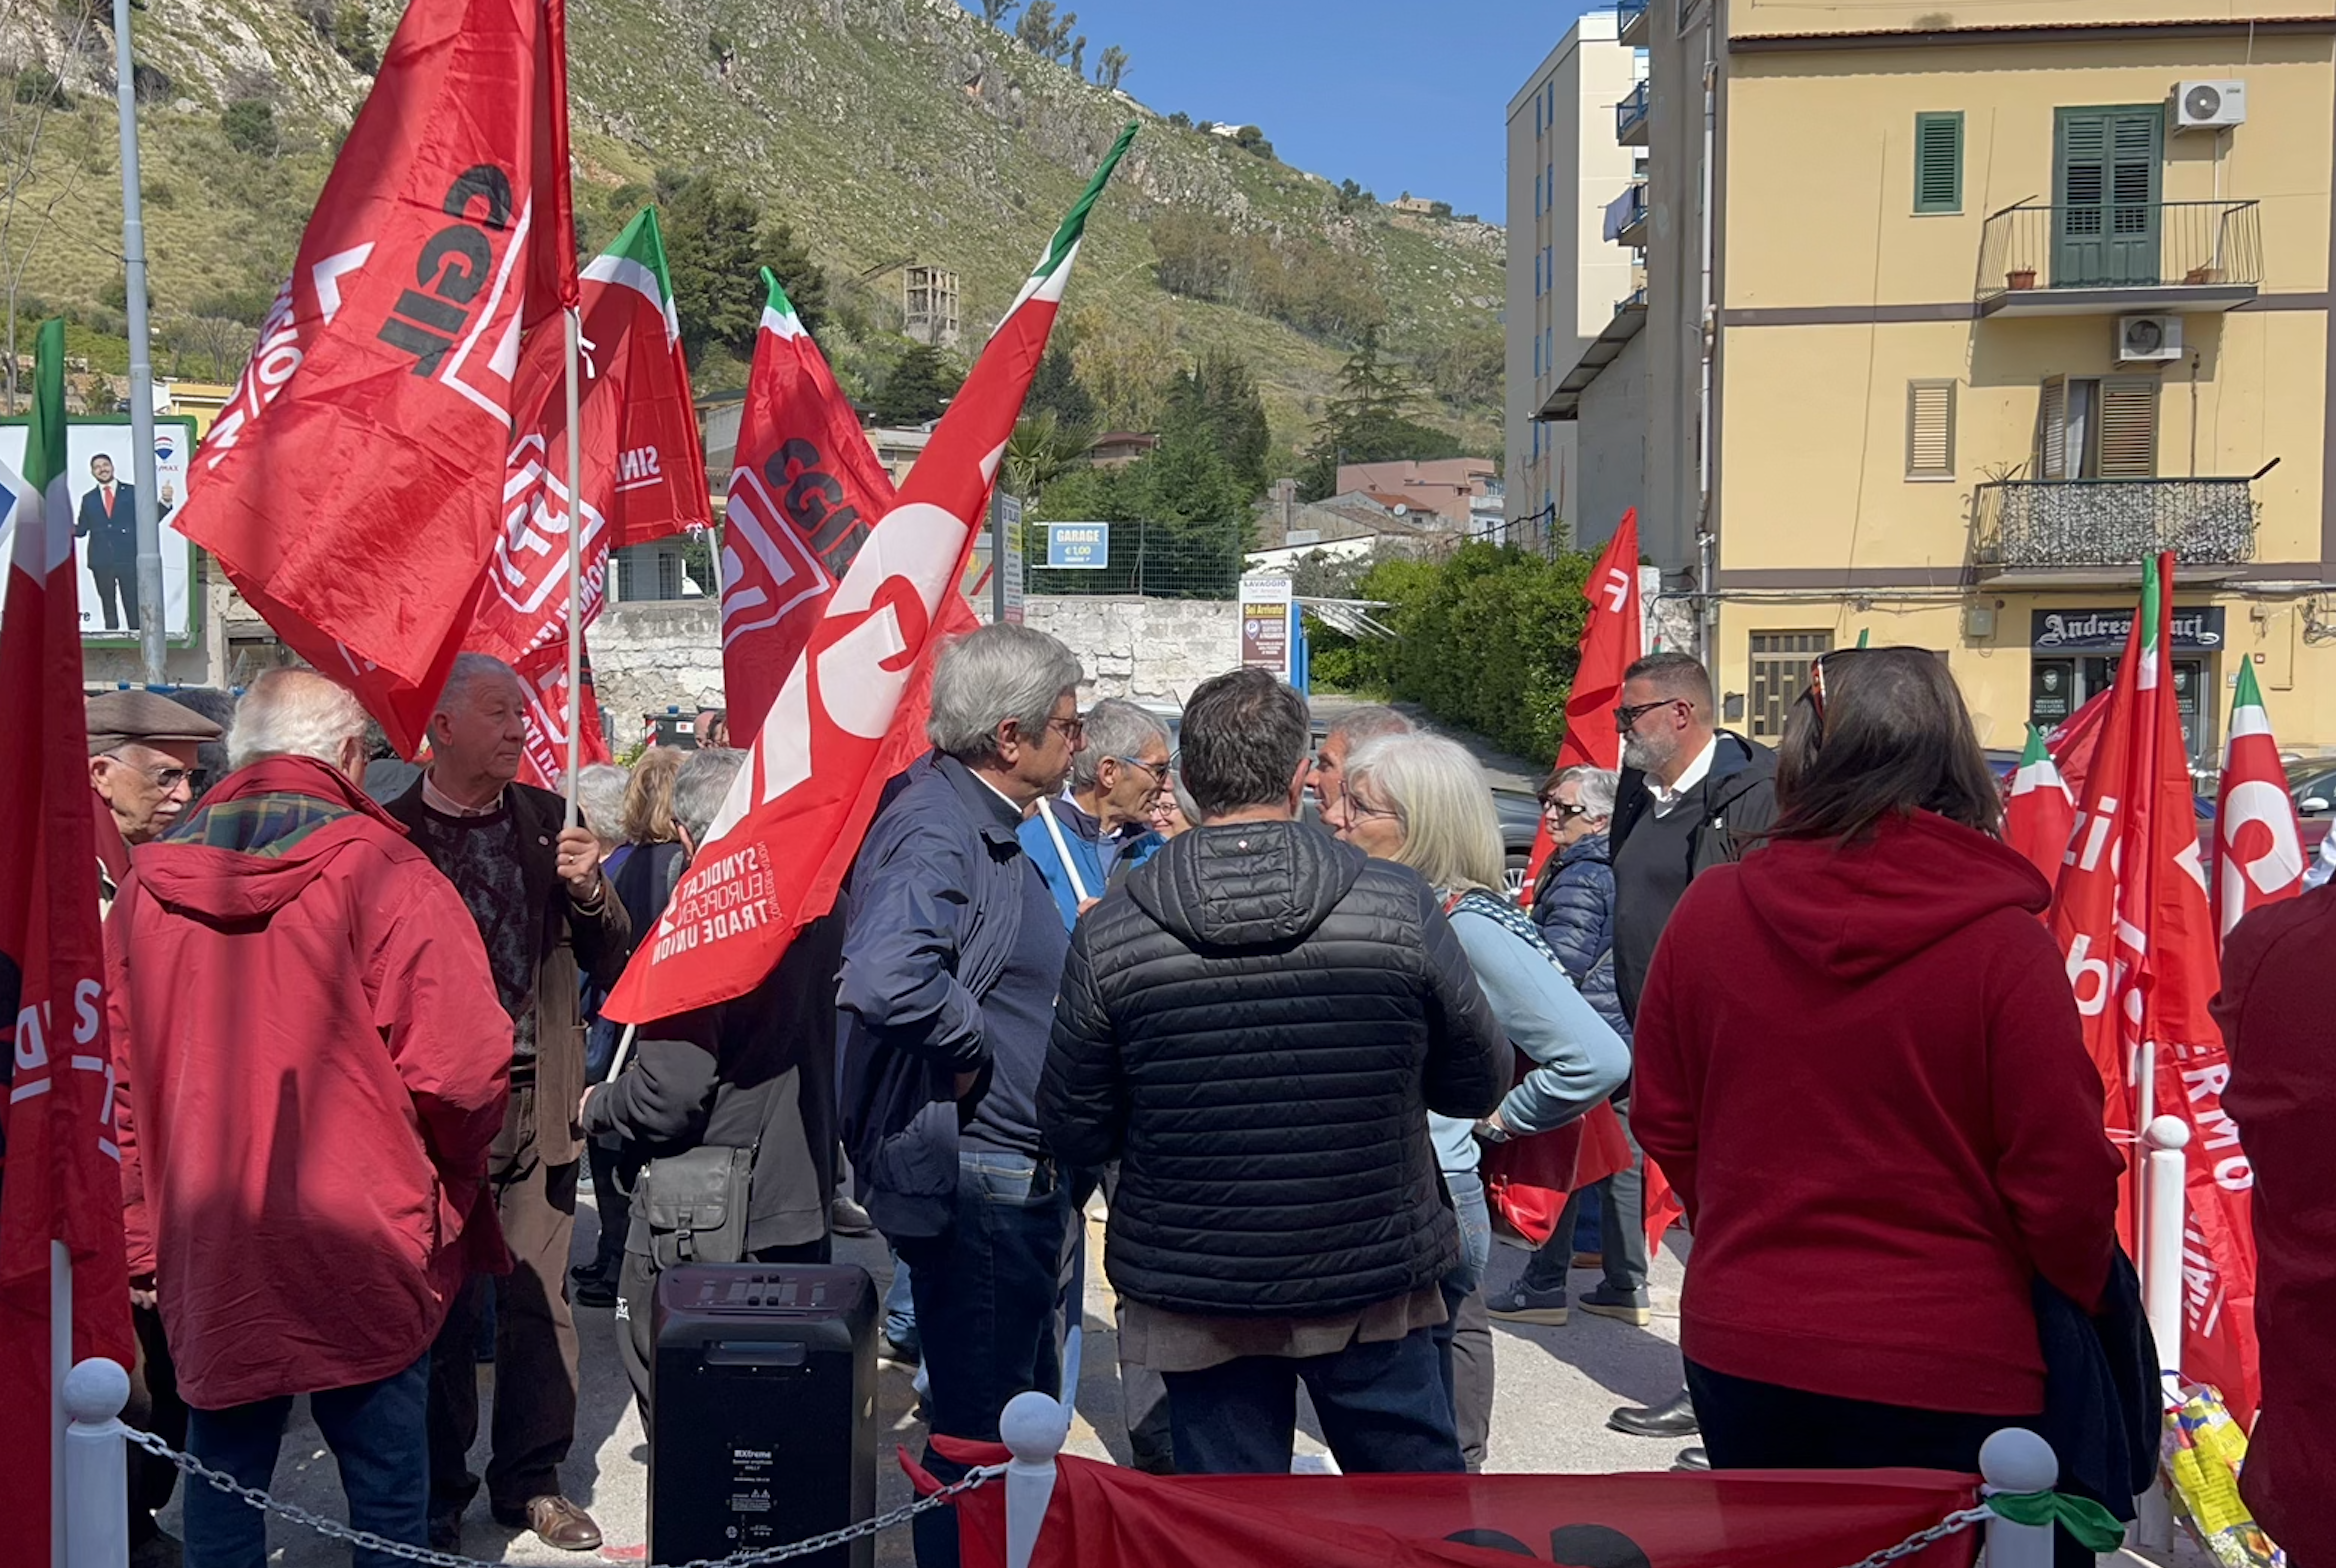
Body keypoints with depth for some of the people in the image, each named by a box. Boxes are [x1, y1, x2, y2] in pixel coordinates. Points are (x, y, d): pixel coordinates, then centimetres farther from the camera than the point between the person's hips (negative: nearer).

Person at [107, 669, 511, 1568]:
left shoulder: (148, 881, 2)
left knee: (222, 1477, 18)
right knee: (385, 1479, 11)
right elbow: (460, 1070, -19)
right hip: (360, 1251, -4)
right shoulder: (377, 870, -14)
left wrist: (145, 1224, 20)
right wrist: (450, 1171, 2)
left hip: (204, 1254, 4)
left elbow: (113, 1071, 10)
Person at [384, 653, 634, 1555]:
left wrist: (590, 892, -10)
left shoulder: (547, 820, 8)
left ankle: (531, 1482, 24)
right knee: (439, 1307, 6)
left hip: (536, 1101, 3)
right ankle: (437, 1502, 23)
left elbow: (613, 965, 8)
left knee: (538, 1301, 7)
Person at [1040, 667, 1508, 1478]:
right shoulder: (1400, 907, -13)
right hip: (1376, 1280, 0)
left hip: (1194, 1293, 0)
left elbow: (1076, 1134, -5)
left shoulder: (1109, 934, -14)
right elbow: (1478, 1083, -1)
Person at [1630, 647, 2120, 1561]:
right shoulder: (2003, 943, -17)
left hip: (1738, 1347, 3)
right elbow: (2064, 1179, -11)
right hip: (1943, 1371, -2)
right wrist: (2079, 1303, 9)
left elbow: (1663, 1121, 3)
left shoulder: (1709, 910, -9)